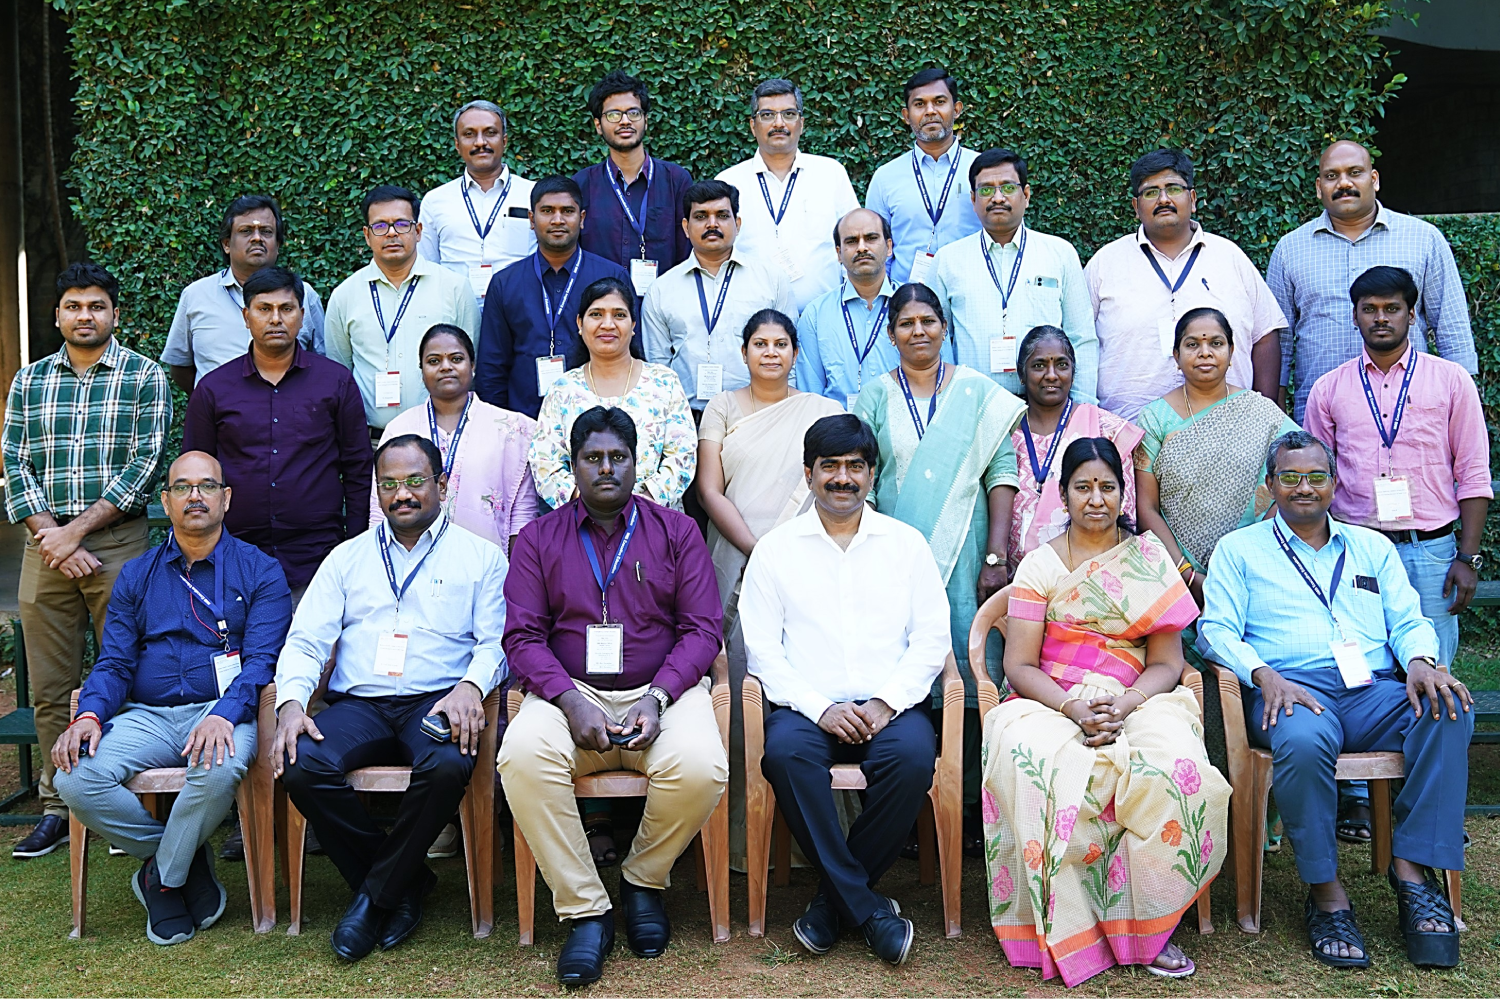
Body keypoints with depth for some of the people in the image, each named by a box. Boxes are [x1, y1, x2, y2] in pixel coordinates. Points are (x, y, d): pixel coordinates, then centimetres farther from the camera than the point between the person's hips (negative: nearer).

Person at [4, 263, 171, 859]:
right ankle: (58, 808, 15)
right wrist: (51, 535, -8)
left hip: (118, 542, -3)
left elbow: (142, 468, -6)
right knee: (50, 689, 6)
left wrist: (75, 530, -11)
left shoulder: (145, 377, 2)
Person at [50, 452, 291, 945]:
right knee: (76, 779, -24)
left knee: (219, 771, -37)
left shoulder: (259, 572, 5)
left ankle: (162, 876, -8)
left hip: (223, 710, -3)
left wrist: (224, 715, -25)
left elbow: (262, 660, -6)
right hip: (146, 717, 3)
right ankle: (190, 862, -5)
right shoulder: (136, 576, 17)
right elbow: (114, 662, 10)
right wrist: (89, 715, -13)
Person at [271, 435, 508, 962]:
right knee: (302, 765, -28)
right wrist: (291, 701, -8)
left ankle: (376, 893, -10)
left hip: (436, 700, -2)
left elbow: (496, 640, 3)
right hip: (358, 703, 3)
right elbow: (307, 639, 11)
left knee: (448, 766, -36)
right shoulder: (347, 558, 20)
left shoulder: (480, 556, 12)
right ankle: (406, 883, -9)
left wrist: (470, 685, -19)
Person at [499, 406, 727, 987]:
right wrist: (570, 702, -15)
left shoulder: (676, 532, 11)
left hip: (662, 690, 0)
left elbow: (702, 628, 4)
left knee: (700, 768, -32)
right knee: (523, 757, -32)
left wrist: (657, 698, -13)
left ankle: (644, 878, 1)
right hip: (569, 693, 0)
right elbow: (522, 635, 3)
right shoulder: (539, 538, 12)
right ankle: (585, 911, -16)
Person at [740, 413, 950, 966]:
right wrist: (820, 708, -12)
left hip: (889, 705, 1)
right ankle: (865, 904, -20)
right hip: (806, 704, 0)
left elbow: (932, 638, 7)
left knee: (914, 754, -31)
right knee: (785, 752, -33)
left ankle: (834, 897, -13)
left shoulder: (906, 542, 14)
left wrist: (887, 702, -10)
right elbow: (762, 649, 3)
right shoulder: (775, 547, 11)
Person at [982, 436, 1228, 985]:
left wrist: (1126, 704, -15)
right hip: (1051, 702, -1)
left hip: (1137, 700, 1)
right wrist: (1074, 708, -17)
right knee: (1038, 767, -36)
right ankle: (1069, 928, -22)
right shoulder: (1040, 564, 9)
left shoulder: (1149, 558, 11)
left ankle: (1150, 923, -14)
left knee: (1174, 766, -33)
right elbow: (1018, 665, 1)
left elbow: (1167, 662, 6)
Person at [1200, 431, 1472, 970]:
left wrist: (1421, 661, -7)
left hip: (1374, 691, 3)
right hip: (1291, 691, -3)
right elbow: (1217, 628, 4)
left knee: (1450, 710, -29)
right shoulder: (1239, 549, 16)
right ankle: (1325, 892, -22)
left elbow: (1409, 621, 17)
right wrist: (1264, 675, -15)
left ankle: (1413, 870, -25)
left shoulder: (1373, 548, 26)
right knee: (1304, 740, -39)